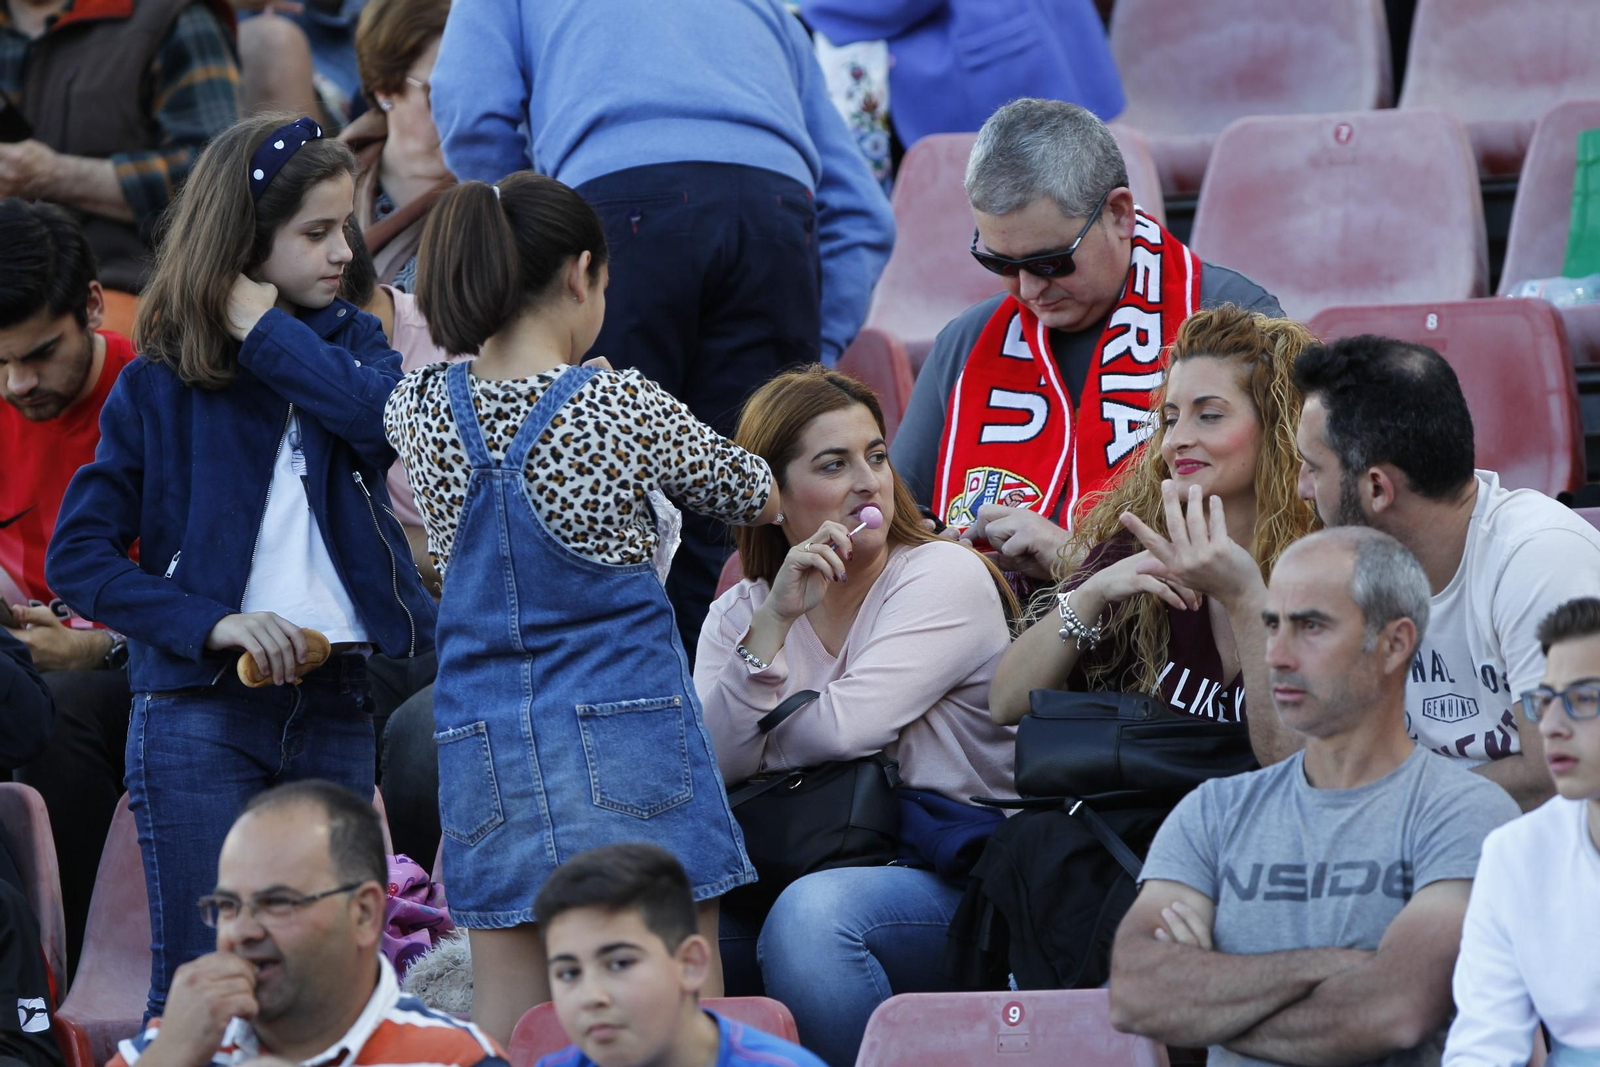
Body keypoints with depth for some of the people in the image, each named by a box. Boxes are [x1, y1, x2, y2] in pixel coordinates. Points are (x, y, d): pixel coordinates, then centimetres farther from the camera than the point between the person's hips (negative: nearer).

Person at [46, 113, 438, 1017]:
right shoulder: (159, 388, 1)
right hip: (203, 714, -3)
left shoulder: (350, 341, 11)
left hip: (336, 706, 3)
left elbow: (392, 417, -12)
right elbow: (77, 558, -3)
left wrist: (265, 331, -8)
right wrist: (212, 625, -15)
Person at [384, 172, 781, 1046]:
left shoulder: (422, 409, 0)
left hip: (485, 743, 4)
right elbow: (758, 499, 8)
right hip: (627, 735, -4)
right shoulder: (619, 406, -9)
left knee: (506, 1033, 5)